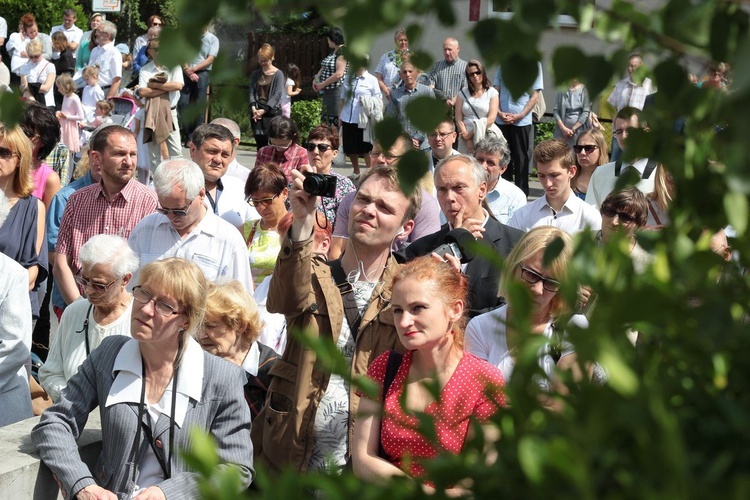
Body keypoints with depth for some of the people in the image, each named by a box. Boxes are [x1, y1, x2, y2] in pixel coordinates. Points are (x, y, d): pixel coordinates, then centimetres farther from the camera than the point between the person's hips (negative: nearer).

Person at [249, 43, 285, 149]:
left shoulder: (278, 74, -1)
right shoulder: (255, 74, 13)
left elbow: (278, 94, -7)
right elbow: (252, 92, 9)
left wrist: (264, 110, -13)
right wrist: (253, 107, -9)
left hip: (272, 110, -4)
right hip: (257, 112, 4)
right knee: (260, 141, 2)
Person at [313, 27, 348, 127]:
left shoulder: (343, 52, -14)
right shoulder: (333, 52, 15)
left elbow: (338, 74, -21)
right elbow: (324, 67, 21)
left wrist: (322, 84, -14)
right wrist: (316, 79, 2)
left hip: (337, 91, -10)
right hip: (328, 91, 10)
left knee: (336, 123, -7)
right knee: (325, 122, 11)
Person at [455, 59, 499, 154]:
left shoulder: (492, 92, 4)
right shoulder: (462, 93, 10)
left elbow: (491, 118, -4)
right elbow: (458, 119, 4)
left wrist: (471, 133, -8)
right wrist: (467, 140, -7)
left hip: (486, 136, -2)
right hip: (465, 137, 2)